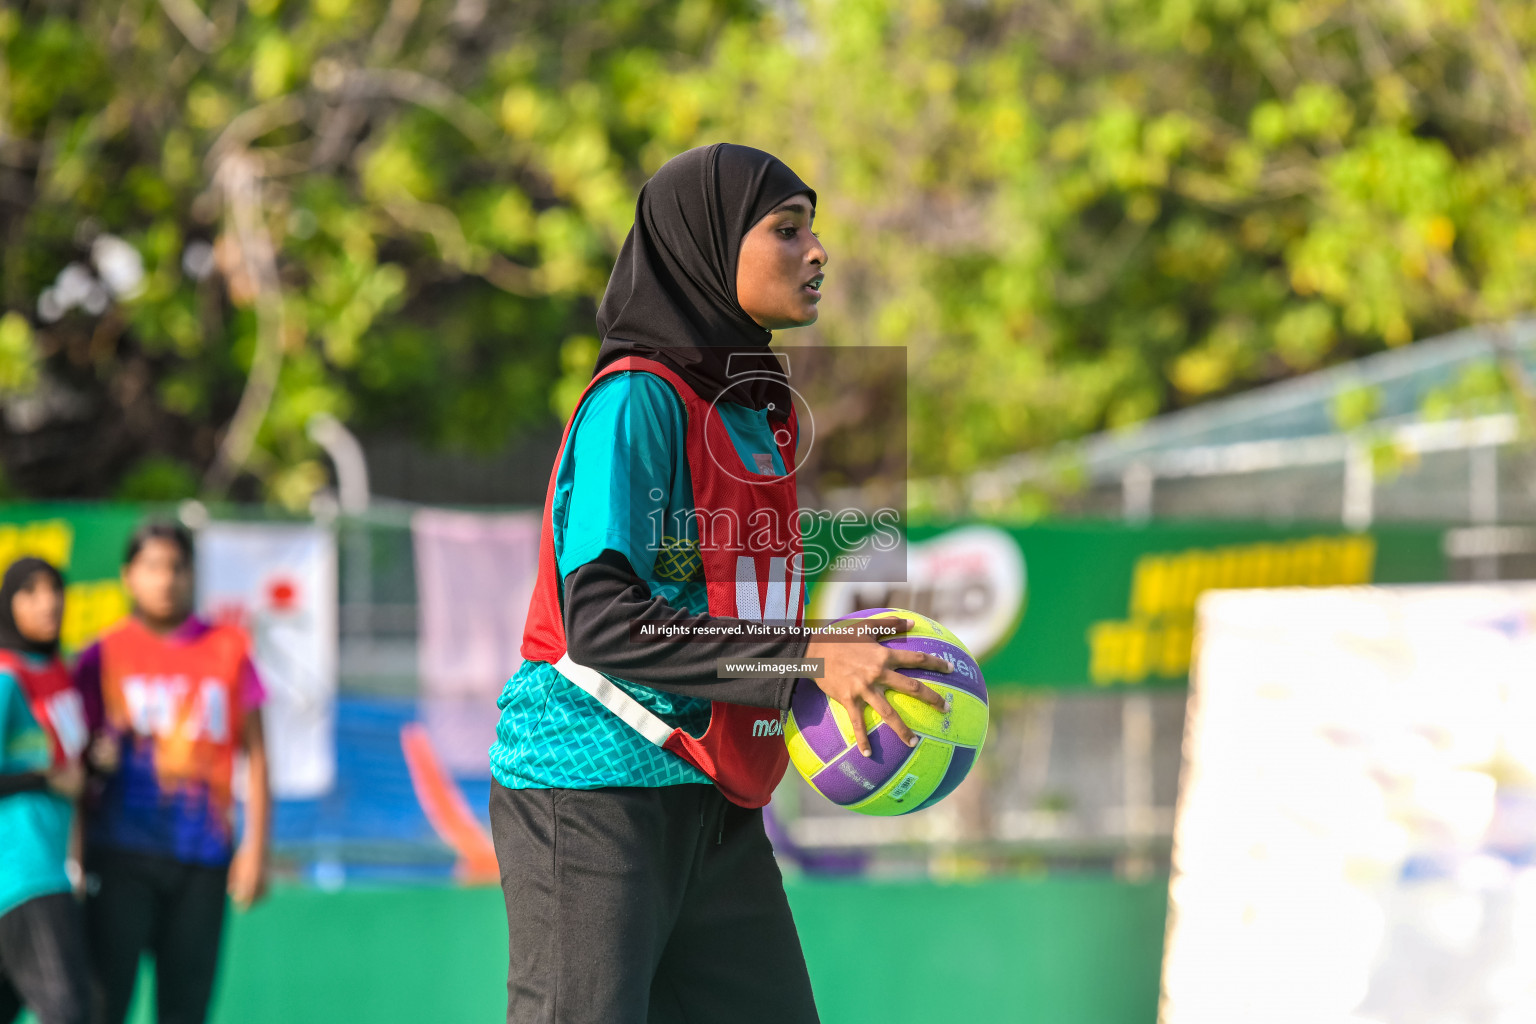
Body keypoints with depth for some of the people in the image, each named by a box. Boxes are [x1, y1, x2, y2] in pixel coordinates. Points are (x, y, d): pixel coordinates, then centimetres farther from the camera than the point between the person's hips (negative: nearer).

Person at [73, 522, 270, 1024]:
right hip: (122, 854, -2)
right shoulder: (103, 656, 5)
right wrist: (77, 854, 1)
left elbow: (254, 753, 10)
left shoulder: (229, 648, 9)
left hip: (204, 856, 2)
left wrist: (256, 845, 2)